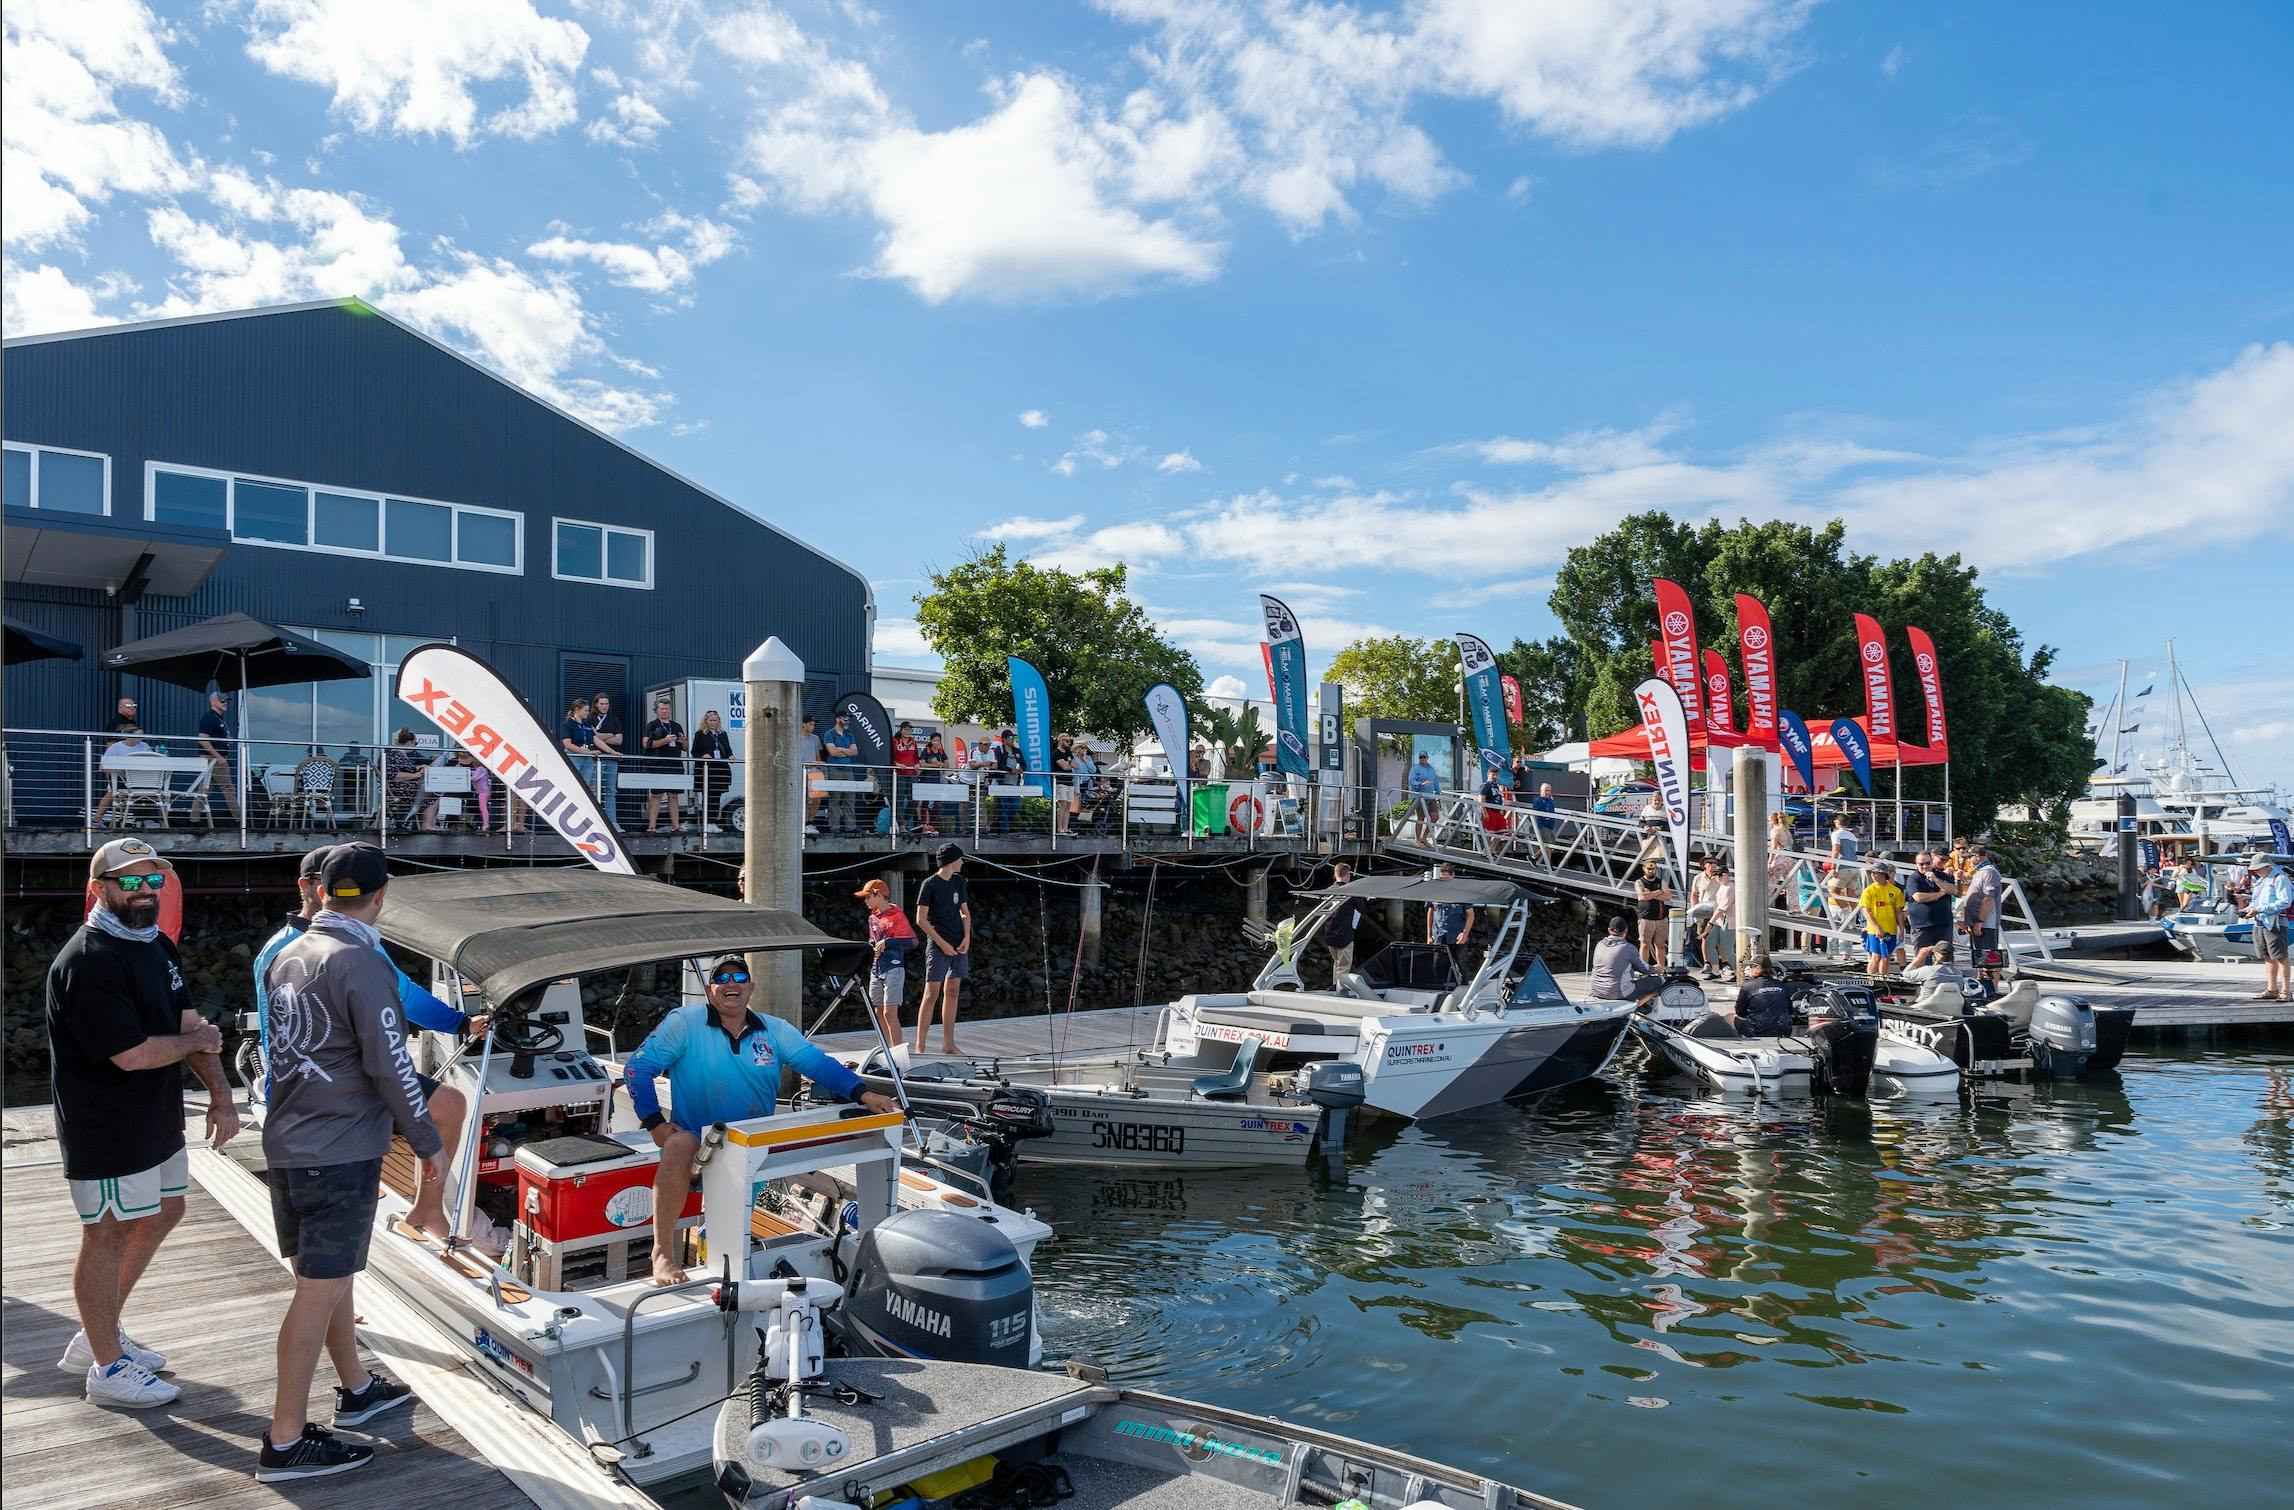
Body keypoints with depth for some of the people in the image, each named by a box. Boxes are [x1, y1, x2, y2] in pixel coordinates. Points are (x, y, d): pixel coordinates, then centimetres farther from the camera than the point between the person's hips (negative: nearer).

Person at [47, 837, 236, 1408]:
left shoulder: (159, 946, 7)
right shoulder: (87, 962, -22)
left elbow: (194, 1024, 5)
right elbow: (132, 1053, -26)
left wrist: (220, 1096, -5)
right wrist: (196, 1041, -8)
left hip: (158, 1118, 9)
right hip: (107, 1126, -9)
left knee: (163, 1213, 20)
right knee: (108, 1234, 4)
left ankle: (98, 1335, 36)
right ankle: (107, 1368, 19)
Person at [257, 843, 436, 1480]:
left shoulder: (288, 956, 7)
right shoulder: (361, 962, -18)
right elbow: (390, 1066, -18)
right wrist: (428, 1143, -9)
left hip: (287, 1142, 9)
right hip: (341, 1150, -9)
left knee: (331, 1274, 20)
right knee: (321, 1288, -2)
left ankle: (355, 1388, 36)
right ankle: (286, 1443, 5)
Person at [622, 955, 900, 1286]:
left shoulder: (775, 1030, 7)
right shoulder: (684, 1022, -2)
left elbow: (819, 1064, -2)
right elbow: (638, 1068, -2)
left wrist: (863, 1094, -18)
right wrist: (655, 1123, -14)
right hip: (699, 1148, -3)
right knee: (679, 1145, -37)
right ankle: (663, 1252, -27)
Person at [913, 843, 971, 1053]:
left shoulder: (958, 881, 11)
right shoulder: (929, 884, -8)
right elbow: (921, 920, -9)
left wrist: (967, 937, 2)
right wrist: (942, 943, -13)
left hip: (959, 945, 7)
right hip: (938, 945, -6)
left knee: (952, 992, 9)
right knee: (932, 993, -8)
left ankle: (948, 1044, 15)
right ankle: (919, 1046, -4)